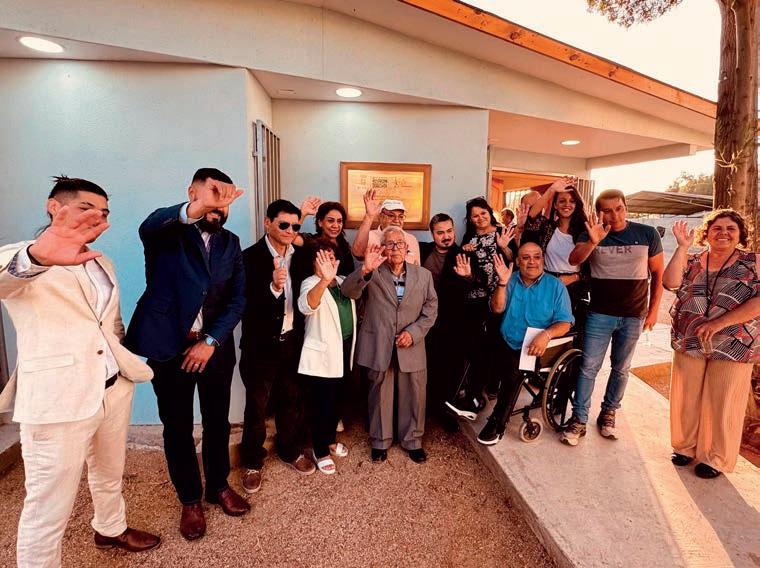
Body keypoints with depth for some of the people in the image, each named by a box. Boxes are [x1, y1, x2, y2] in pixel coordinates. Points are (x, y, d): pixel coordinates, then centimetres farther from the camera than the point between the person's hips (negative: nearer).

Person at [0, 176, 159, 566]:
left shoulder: (101, 263, 13)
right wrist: (36, 255, -55)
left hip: (113, 389, 7)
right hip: (57, 398, -7)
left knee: (109, 474, 25)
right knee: (48, 508, 3)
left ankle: (110, 529, 48)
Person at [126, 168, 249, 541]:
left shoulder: (230, 244, 4)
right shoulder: (166, 232, -7)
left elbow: (237, 299, 0)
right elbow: (148, 227, -33)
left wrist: (211, 341, -11)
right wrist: (195, 210, -53)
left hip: (215, 346, 3)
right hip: (169, 347, -3)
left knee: (217, 422, 15)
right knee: (177, 427, 10)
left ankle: (219, 486, 37)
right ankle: (190, 500, 30)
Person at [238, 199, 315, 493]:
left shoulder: (302, 256, 1)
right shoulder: (250, 257, -13)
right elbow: (246, 303, -23)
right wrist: (273, 287, -37)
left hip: (293, 340, 4)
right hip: (261, 344, -4)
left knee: (292, 399, 19)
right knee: (256, 405, 12)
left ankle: (291, 450, 41)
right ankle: (252, 462, 32)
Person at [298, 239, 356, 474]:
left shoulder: (343, 281, 8)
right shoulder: (311, 283, -14)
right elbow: (306, 306, -37)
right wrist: (325, 279, -53)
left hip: (344, 349, 7)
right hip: (322, 354, -7)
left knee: (335, 399, 20)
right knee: (321, 403, 3)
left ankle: (330, 440, 38)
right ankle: (320, 452, 20)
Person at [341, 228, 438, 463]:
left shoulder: (423, 275, 4)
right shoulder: (373, 274, -3)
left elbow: (430, 309, 4)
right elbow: (348, 291, -18)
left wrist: (414, 332, -10)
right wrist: (365, 269, -36)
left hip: (411, 347, 2)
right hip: (379, 346, -1)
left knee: (414, 395, 11)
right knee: (380, 395, 13)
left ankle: (413, 440, 33)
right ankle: (380, 441, 33)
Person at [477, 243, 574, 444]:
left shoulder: (555, 286, 3)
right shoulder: (510, 280, 8)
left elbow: (565, 322, -4)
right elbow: (497, 308, -5)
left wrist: (546, 334, -24)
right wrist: (502, 283, -20)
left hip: (536, 349, -3)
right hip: (507, 344, 3)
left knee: (516, 369, -28)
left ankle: (498, 422, -14)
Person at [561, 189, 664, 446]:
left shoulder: (647, 234, -2)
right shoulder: (591, 234, -4)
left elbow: (658, 273, 5)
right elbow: (574, 260, -21)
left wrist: (653, 310, 3)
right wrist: (593, 242, -40)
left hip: (633, 316, 2)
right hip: (599, 314, -1)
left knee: (621, 369, 13)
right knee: (589, 367, -2)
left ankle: (608, 414, 29)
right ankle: (579, 419, 6)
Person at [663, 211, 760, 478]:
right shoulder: (691, 262, 5)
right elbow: (670, 282, -13)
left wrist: (719, 322, -19)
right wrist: (682, 246, -12)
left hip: (734, 346, -2)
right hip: (689, 343, 2)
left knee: (722, 404, 7)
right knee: (686, 399, 11)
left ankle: (715, 458, 25)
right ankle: (685, 446, 30)